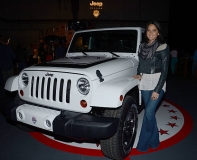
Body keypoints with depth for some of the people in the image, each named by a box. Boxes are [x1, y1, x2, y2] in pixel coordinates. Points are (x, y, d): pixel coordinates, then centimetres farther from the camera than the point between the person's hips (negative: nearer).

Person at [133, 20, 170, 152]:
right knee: (150, 112, 10)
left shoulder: (163, 47, -9)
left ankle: (143, 144, 6)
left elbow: (165, 70, -12)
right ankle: (154, 141, 26)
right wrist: (139, 74, 0)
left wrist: (157, 90, -17)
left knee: (149, 112, -11)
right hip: (144, 82, 5)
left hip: (157, 83, -5)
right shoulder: (142, 46, 8)